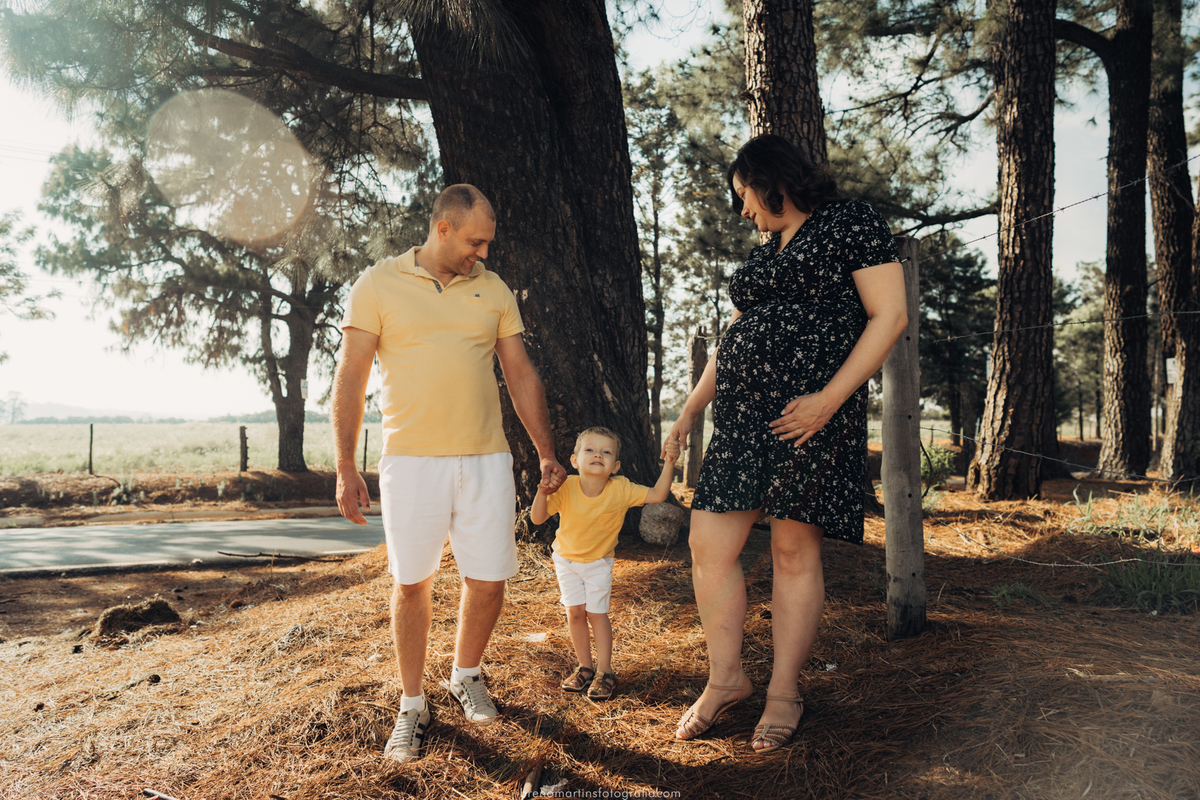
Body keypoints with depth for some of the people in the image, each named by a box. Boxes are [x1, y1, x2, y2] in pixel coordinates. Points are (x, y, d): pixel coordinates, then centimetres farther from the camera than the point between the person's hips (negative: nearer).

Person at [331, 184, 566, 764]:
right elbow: (350, 379, -2)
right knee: (412, 582, 5)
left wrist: (546, 453, 9)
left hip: (486, 459, 3)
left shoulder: (493, 290, 9)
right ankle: (412, 705, 22)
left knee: (488, 579, 5)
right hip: (410, 460, -2)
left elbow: (521, 375, 12)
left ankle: (465, 677, 32)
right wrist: (345, 469, -7)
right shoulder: (377, 285, 0)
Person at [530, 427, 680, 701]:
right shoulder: (565, 488, -26)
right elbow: (537, 519, -23)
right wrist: (542, 493, -42)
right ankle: (584, 667, 20)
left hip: (599, 561, -1)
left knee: (596, 612, -1)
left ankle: (604, 671, 12)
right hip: (566, 558, 1)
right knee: (575, 612, 3)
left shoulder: (621, 490, -24)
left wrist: (668, 463, -35)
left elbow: (657, 495, -23)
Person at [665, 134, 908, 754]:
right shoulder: (762, 253, 23)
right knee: (708, 543, 1)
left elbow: (889, 315, -8)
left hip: (809, 416, -7)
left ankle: (784, 693, 15)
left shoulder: (849, 222, 1)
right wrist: (690, 411, 21)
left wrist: (830, 398, -17)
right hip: (742, 414, 7)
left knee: (794, 550, 0)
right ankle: (726, 678, 17)